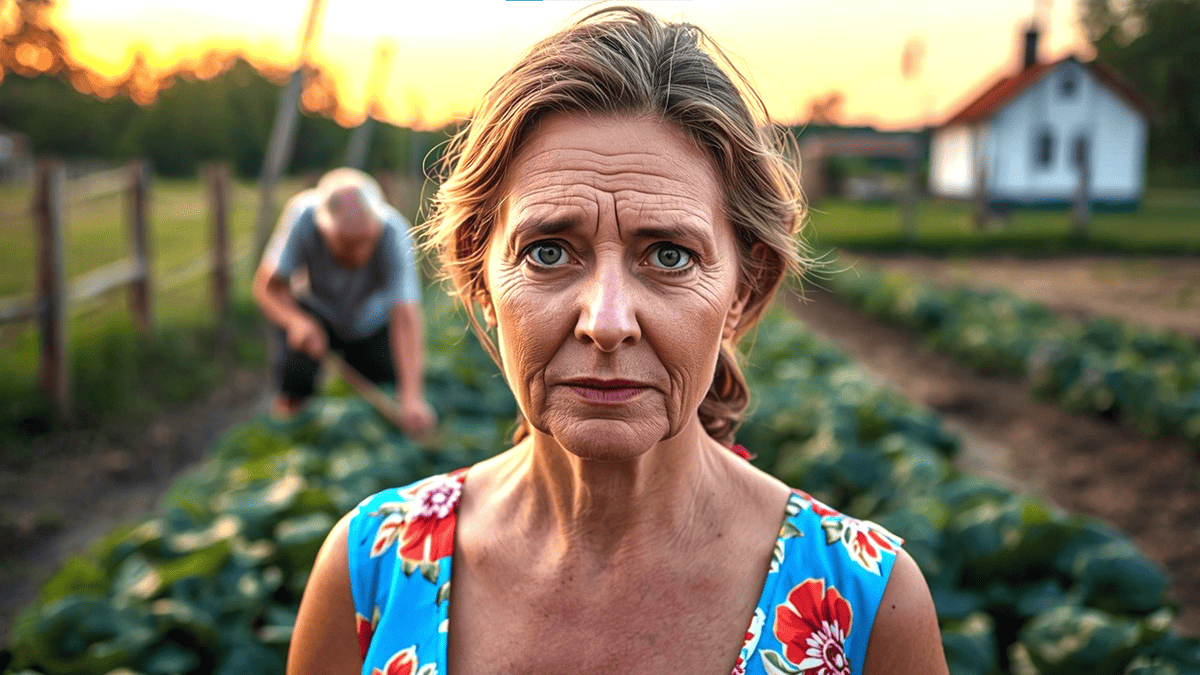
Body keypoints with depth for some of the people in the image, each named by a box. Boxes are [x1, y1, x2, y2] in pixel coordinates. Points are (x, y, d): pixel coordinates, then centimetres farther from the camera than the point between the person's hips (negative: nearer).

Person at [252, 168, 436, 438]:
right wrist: (296, 321, -47)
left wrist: (412, 396, -50)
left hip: (371, 322, 1)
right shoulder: (303, 215, -33)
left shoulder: (394, 233, -35)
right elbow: (266, 286, -25)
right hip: (314, 311, 0)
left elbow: (405, 317, -40)